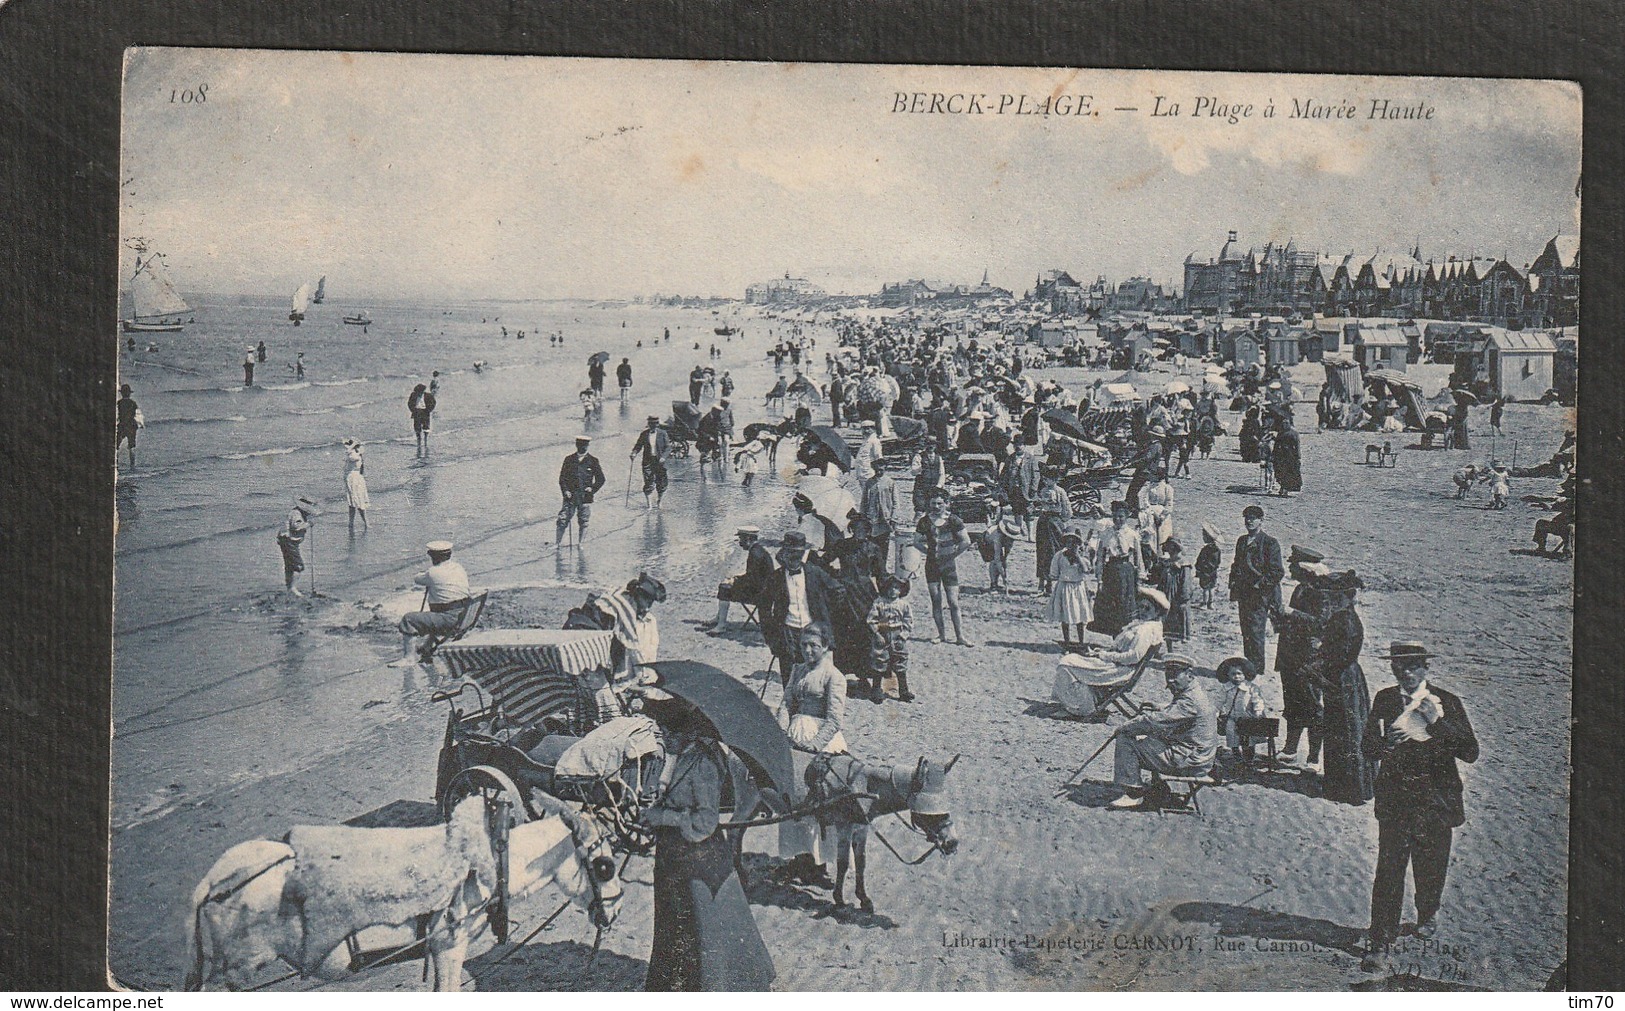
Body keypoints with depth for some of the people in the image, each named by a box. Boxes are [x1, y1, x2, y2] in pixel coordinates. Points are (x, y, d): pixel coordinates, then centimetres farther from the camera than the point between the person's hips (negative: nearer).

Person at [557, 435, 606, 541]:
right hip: (570, 496, 1)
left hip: (585, 497, -1)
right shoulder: (569, 459, 6)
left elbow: (601, 479, 8)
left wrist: (593, 489, -6)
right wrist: (565, 490, -6)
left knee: (583, 523, 3)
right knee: (562, 521, -2)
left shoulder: (593, 461, 3)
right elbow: (562, 478, 8)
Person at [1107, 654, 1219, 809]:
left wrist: (1124, 727, -13)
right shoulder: (1195, 694, 14)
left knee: (1126, 739, -11)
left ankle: (1134, 794, -6)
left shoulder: (1191, 699, -20)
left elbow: (1157, 720, -24)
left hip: (1187, 761, -11)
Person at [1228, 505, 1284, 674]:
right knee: (1246, 633, 10)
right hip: (1243, 595, 7)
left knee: (1255, 633, -9)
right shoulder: (1242, 541, 14)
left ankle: (1256, 670, -4)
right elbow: (1236, 566, 22)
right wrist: (1234, 588, 12)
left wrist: (1259, 584, -13)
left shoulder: (1270, 543, -7)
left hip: (1260, 595, -7)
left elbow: (1278, 572, -10)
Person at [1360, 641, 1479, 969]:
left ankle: (1427, 915, 43)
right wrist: (1386, 743, -19)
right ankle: (1379, 939, 3)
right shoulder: (1384, 700, 2)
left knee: (1431, 867, 15)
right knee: (1388, 869, -4)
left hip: (1436, 799, 0)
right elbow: (1368, 747, 4)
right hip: (1394, 797, 0)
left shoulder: (1446, 703, -4)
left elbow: (1471, 752, -11)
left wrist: (1438, 722, -21)